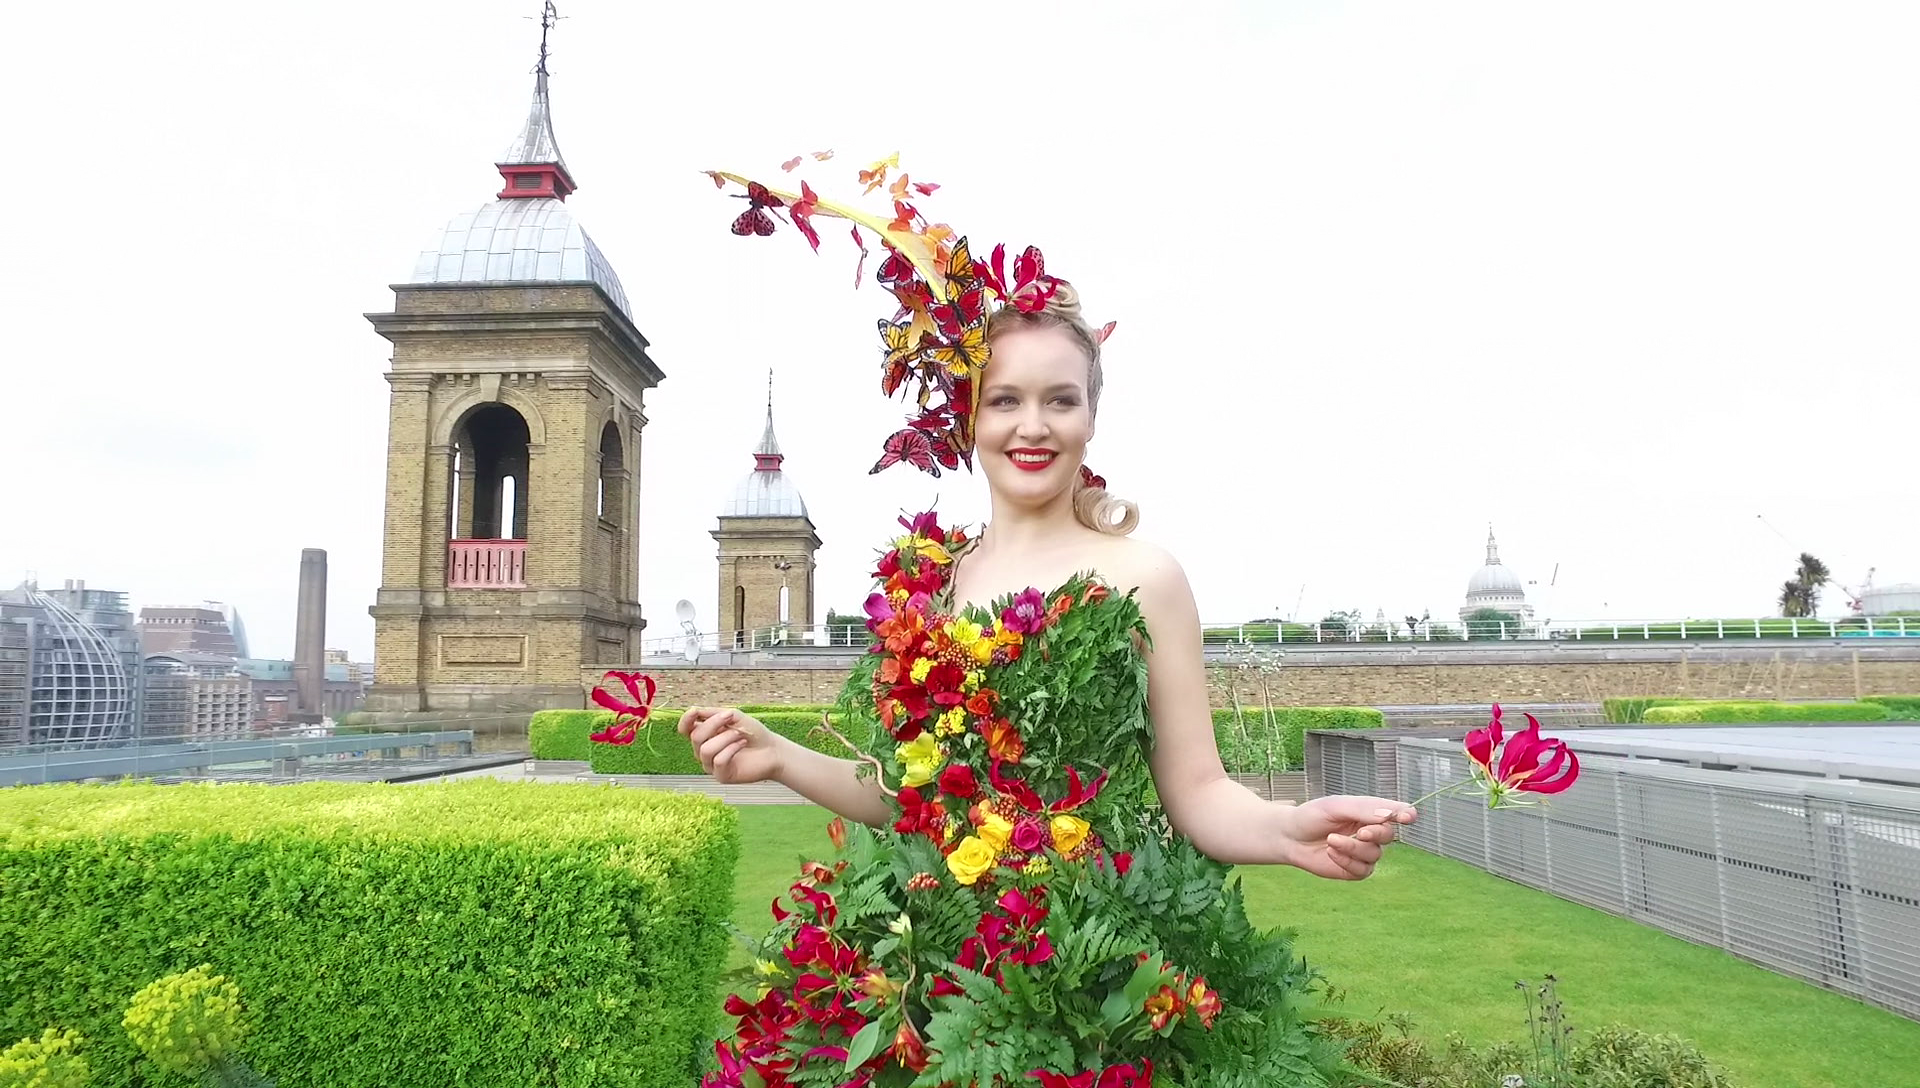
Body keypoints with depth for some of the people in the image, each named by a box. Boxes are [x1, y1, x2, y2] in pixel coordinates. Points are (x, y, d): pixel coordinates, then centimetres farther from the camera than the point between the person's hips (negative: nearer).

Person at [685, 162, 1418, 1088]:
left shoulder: (1142, 575, -7)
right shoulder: (918, 579, 3)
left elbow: (1196, 793, -5)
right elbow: (902, 789, 9)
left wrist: (1293, 830, -24)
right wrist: (780, 758, -3)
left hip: (1102, 974, -3)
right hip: (932, 975, 4)